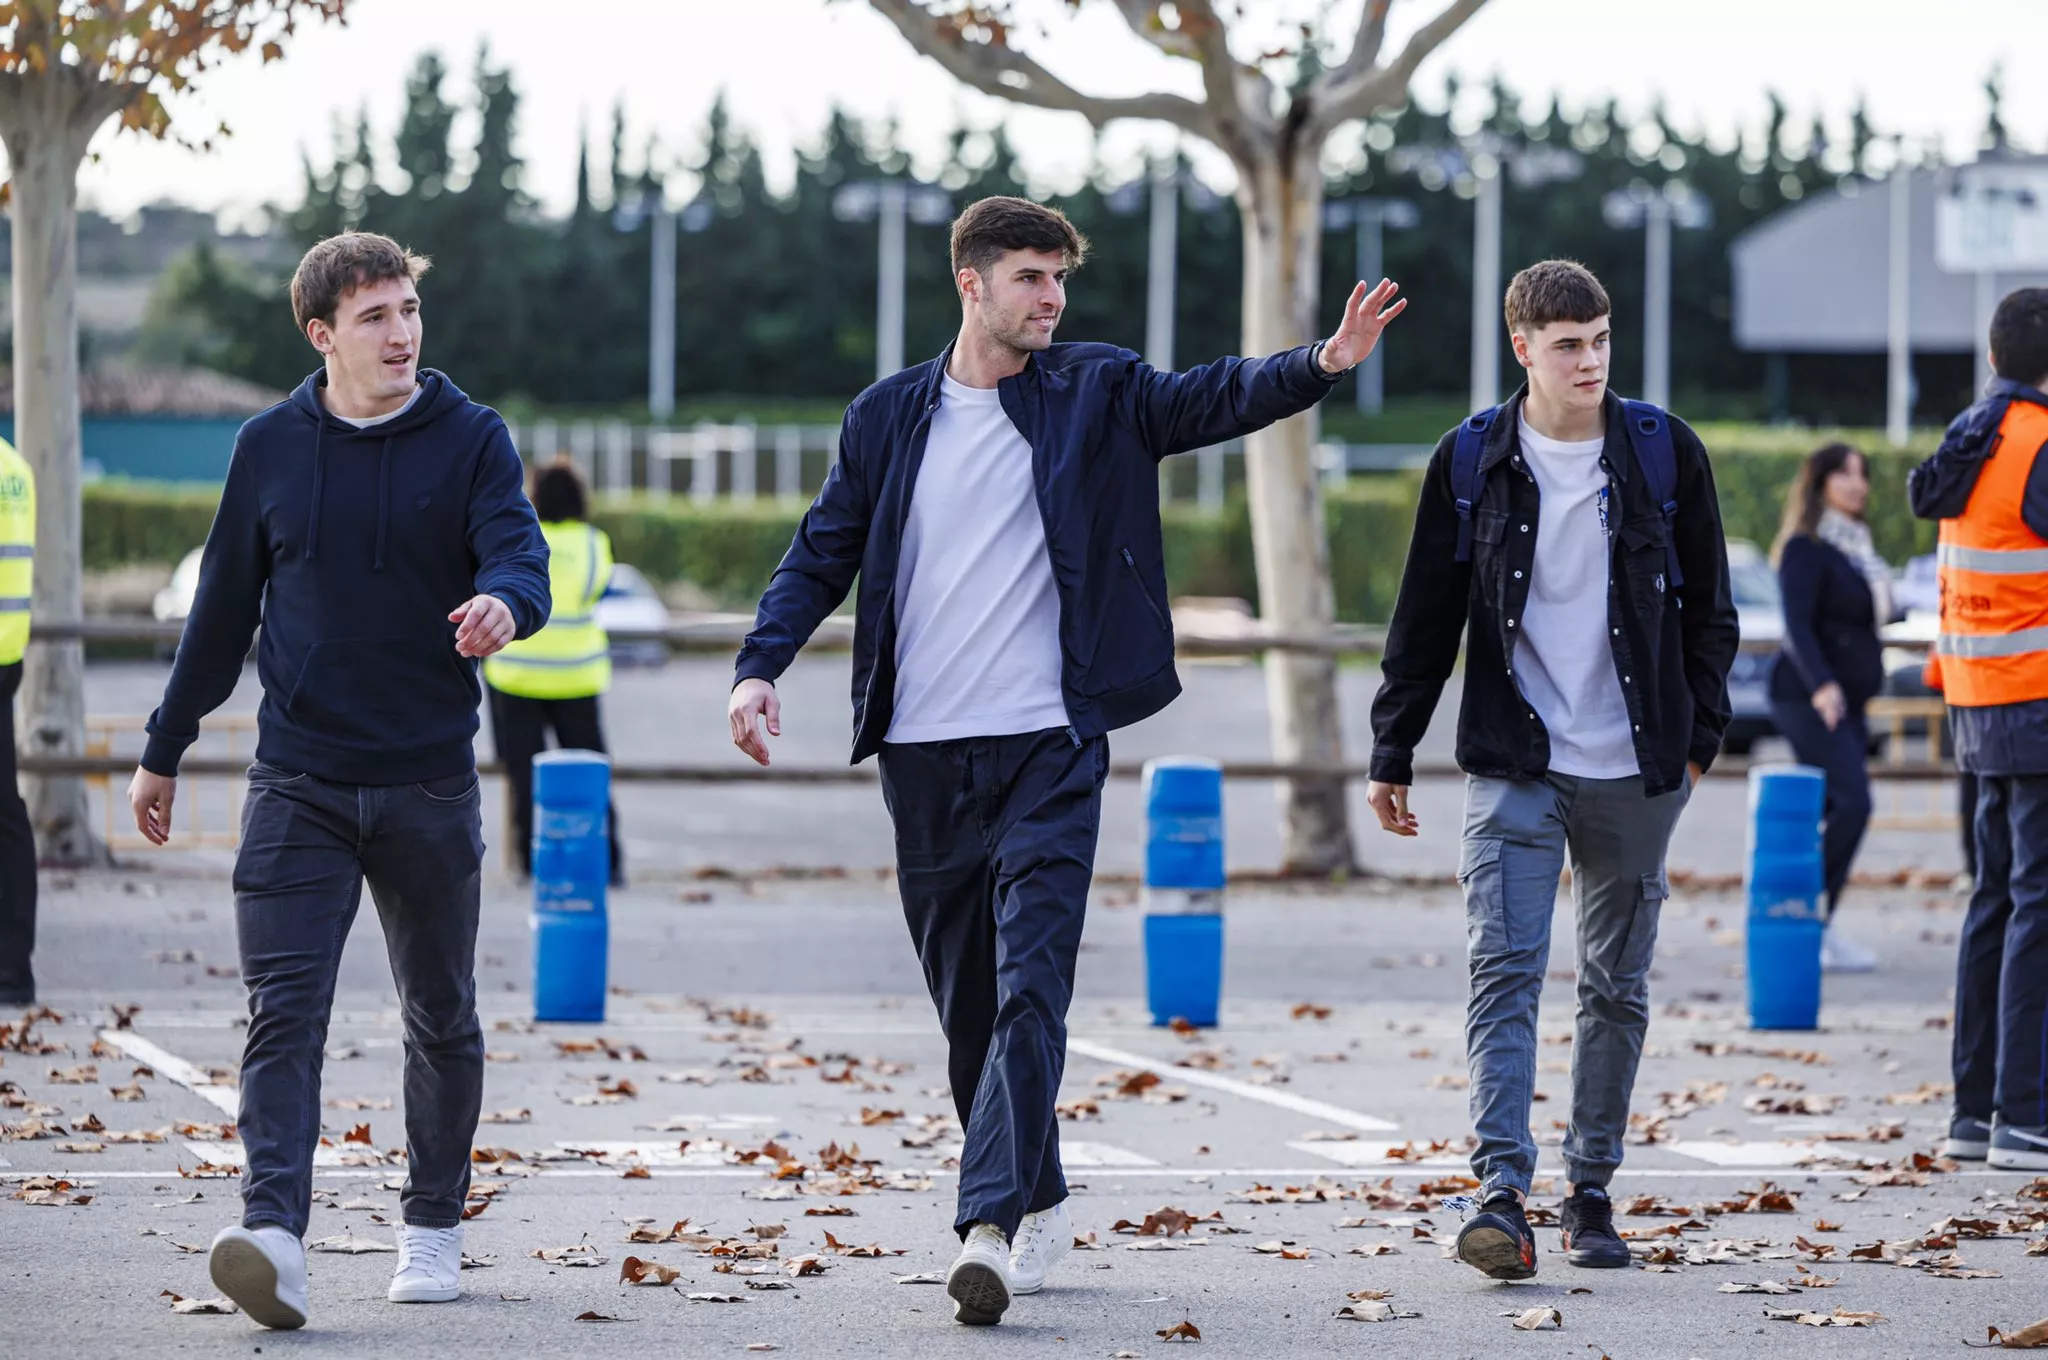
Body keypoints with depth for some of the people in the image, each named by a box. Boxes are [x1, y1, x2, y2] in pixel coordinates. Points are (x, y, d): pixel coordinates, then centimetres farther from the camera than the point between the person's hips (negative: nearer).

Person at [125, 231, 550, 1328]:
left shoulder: (470, 440, 0)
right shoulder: (270, 448, 5)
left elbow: (519, 551, -14)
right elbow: (223, 609, 14)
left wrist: (503, 602, -39)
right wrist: (165, 749, 18)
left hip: (430, 782, 0)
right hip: (298, 778, 0)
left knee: (441, 1017, 12)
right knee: (283, 1012, -14)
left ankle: (432, 1226, 27)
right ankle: (274, 1236, -25)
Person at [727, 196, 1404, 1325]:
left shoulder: (1094, 394, 4)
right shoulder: (889, 416, 9)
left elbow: (1212, 398, -10)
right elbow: (822, 553, 11)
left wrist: (1322, 363, -29)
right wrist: (760, 666, -4)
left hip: (1049, 746, -3)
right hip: (923, 755, 3)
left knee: (1030, 988, -14)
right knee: (967, 1005, 10)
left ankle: (989, 1229, -20)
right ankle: (1038, 1208, 24)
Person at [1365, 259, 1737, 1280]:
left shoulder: (1663, 452, 1)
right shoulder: (1471, 461, 0)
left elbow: (1708, 607, 9)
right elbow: (1425, 619, 6)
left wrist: (1698, 733, 4)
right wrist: (1392, 753, 6)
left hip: (1634, 771, 1)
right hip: (1513, 766, -1)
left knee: (1617, 987, 8)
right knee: (1504, 973, -13)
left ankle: (1591, 1192, 18)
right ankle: (1502, 1195, -19)